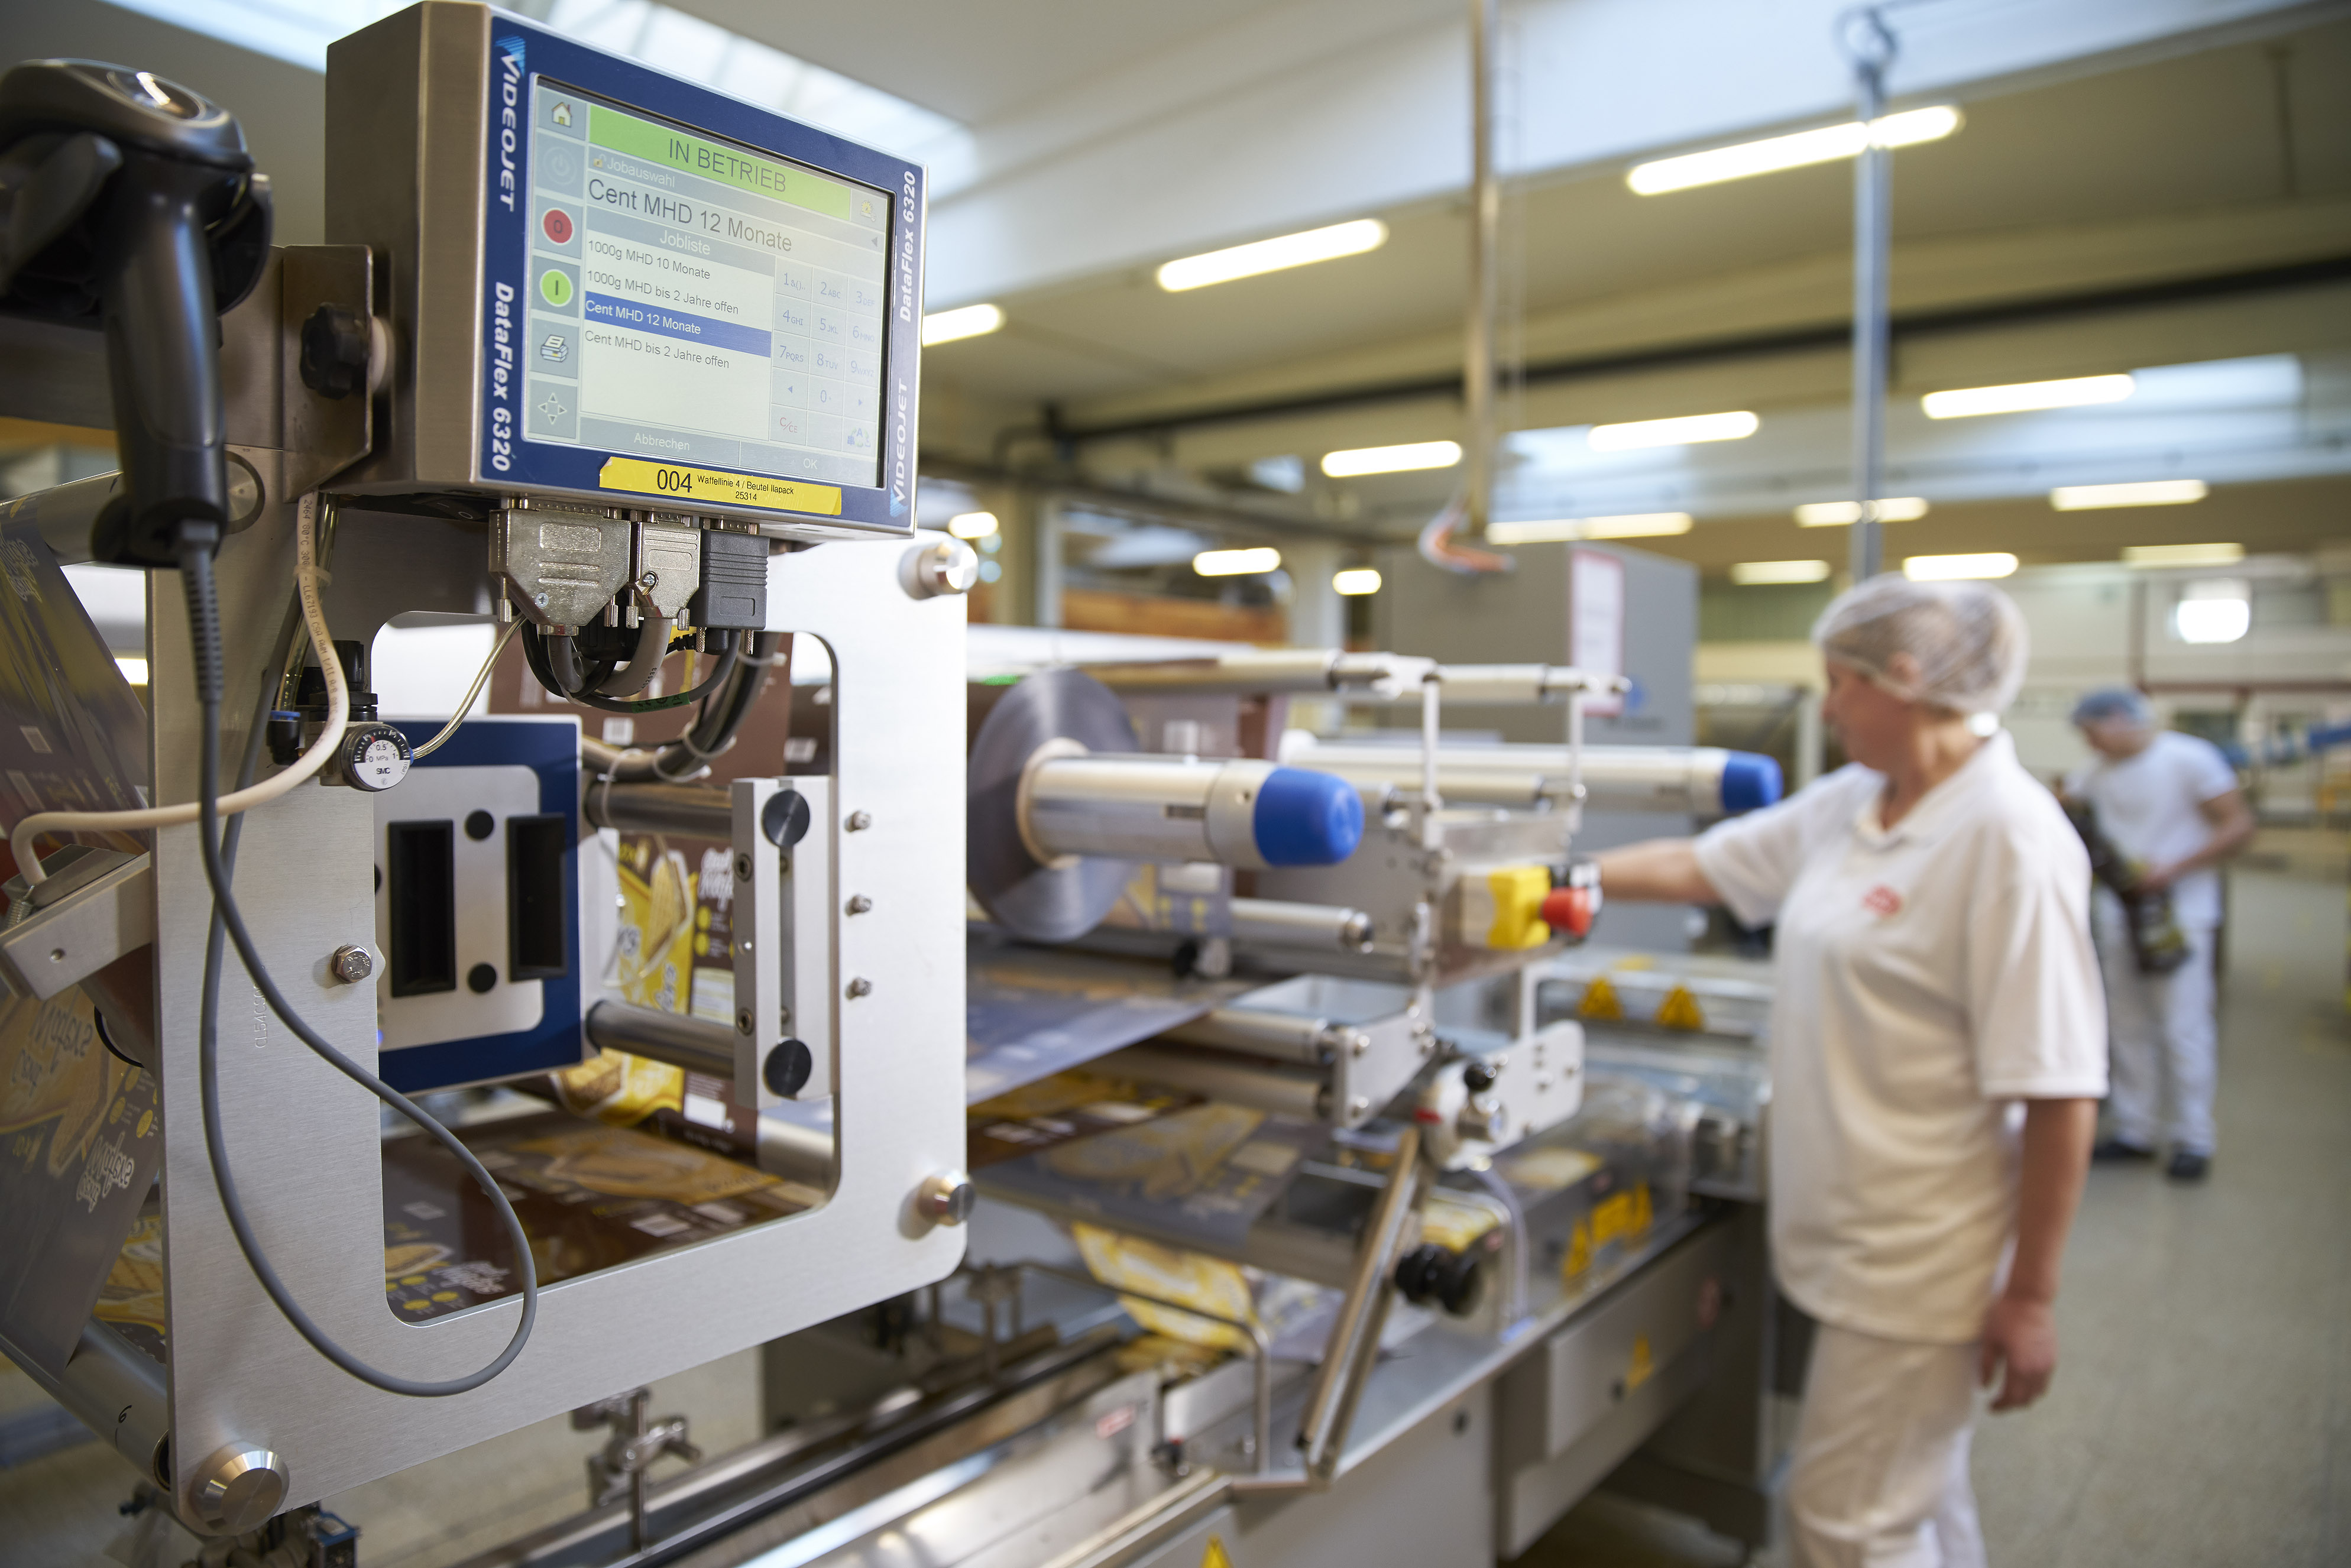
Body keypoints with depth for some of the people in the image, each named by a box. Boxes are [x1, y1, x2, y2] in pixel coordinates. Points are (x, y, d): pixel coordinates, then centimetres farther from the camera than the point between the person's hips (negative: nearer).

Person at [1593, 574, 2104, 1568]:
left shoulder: (2007, 837, -21)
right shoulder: (1847, 806, 4)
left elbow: (2059, 1093, -21)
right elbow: (1699, 864, 14)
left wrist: (2030, 1297, -17)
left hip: (1921, 1259, -7)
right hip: (1851, 1230, 8)